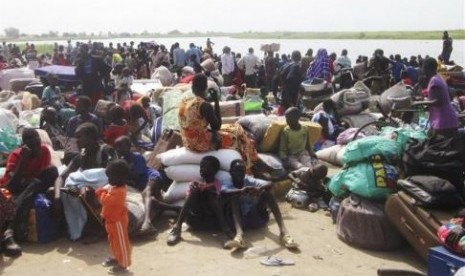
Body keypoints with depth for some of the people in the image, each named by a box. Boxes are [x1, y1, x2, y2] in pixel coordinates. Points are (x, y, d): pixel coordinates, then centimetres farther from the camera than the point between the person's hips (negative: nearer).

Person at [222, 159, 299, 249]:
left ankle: (283, 232, -32)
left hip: (257, 218, 2)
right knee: (233, 196, -23)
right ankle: (239, 235, -48)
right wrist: (240, 191, -48)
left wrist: (259, 189, -43)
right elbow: (223, 192, -29)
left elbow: (269, 184, -19)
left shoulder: (251, 182, 1)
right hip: (240, 220, -1)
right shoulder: (228, 185, -1)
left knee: (266, 191, -16)